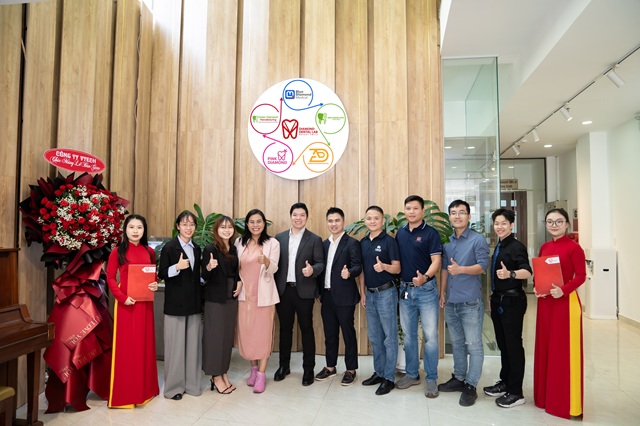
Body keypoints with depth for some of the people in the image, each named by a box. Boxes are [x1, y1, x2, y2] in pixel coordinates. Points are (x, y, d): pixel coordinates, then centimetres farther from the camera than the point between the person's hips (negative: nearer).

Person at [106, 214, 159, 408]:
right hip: (126, 302, -4)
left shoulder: (149, 252, 7)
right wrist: (122, 297, -18)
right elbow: (110, 278, -6)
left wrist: (155, 284, -7)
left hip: (145, 302, 4)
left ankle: (144, 388, 26)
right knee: (126, 344, 3)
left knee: (145, 343, 12)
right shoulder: (117, 252, -5)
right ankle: (124, 392, 16)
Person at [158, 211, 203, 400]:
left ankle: (191, 383, 20)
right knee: (175, 345, 2)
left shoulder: (196, 249, 11)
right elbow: (161, 274, -7)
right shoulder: (169, 247, -5)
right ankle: (174, 386, 16)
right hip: (175, 304, -5)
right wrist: (177, 267, -23)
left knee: (193, 344, 8)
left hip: (194, 303, 5)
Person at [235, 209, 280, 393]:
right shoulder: (239, 242, 6)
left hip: (264, 295, -3)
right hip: (245, 294, 3)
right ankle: (254, 367, 29)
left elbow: (273, 269, -11)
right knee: (246, 332, 9)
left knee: (263, 333, 1)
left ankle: (261, 374, 11)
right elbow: (235, 267, 11)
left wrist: (265, 261, -31)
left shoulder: (273, 243, -4)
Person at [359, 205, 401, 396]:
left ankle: (389, 377, 13)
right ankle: (378, 372, 27)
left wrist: (384, 266, -32)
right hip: (370, 294, 6)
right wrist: (362, 293, 10)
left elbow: (397, 268, -12)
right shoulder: (363, 242, 8)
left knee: (389, 336, 3)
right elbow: (362, 270, 12)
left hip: (386, 293, -6)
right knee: (374, 337, 14)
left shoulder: (389, 241, -10)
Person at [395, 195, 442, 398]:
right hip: (405, 289, 5)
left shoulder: (431, 233, -7)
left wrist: (425, 277, -31)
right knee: (408, 334, 13)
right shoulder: (400, 233, 8)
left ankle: (431, 379, 14)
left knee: (430, 335, -1)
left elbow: (436, 260, -14)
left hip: (426, 290, -5)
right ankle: (412, 374, 28)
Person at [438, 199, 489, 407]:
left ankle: (470, 386, 10)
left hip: (470, 302, -6)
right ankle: (458, 378, 29)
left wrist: (461, 269, -29)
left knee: (474, 344, 0)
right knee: (456, 342, 16)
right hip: (451, 301, 6)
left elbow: (483, 266, -14)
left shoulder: (477, 240, -5)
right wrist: (442, 293, 14)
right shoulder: (447, 242, 12)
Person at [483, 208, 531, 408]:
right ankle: (505, 382, 30)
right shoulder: (499, 247, 12)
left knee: (514, 345, 1)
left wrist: (510, 274, -44)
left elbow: (527, 272, -26)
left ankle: (516, 392, 11)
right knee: (502, 343, 17)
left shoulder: (516, 247, -12)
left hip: (512, 302, -8)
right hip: (498, 301, 8)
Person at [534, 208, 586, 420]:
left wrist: (563, 290, -24)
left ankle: (566, 401, 15)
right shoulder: (544, 247, 10)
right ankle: (546, 396, 27)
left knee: (564, 351, 1)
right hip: (545, 302, 6)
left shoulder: (573, 247, -9)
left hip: (566, 301, -6)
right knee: (545, 348, 13)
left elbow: (581, 275, -12)